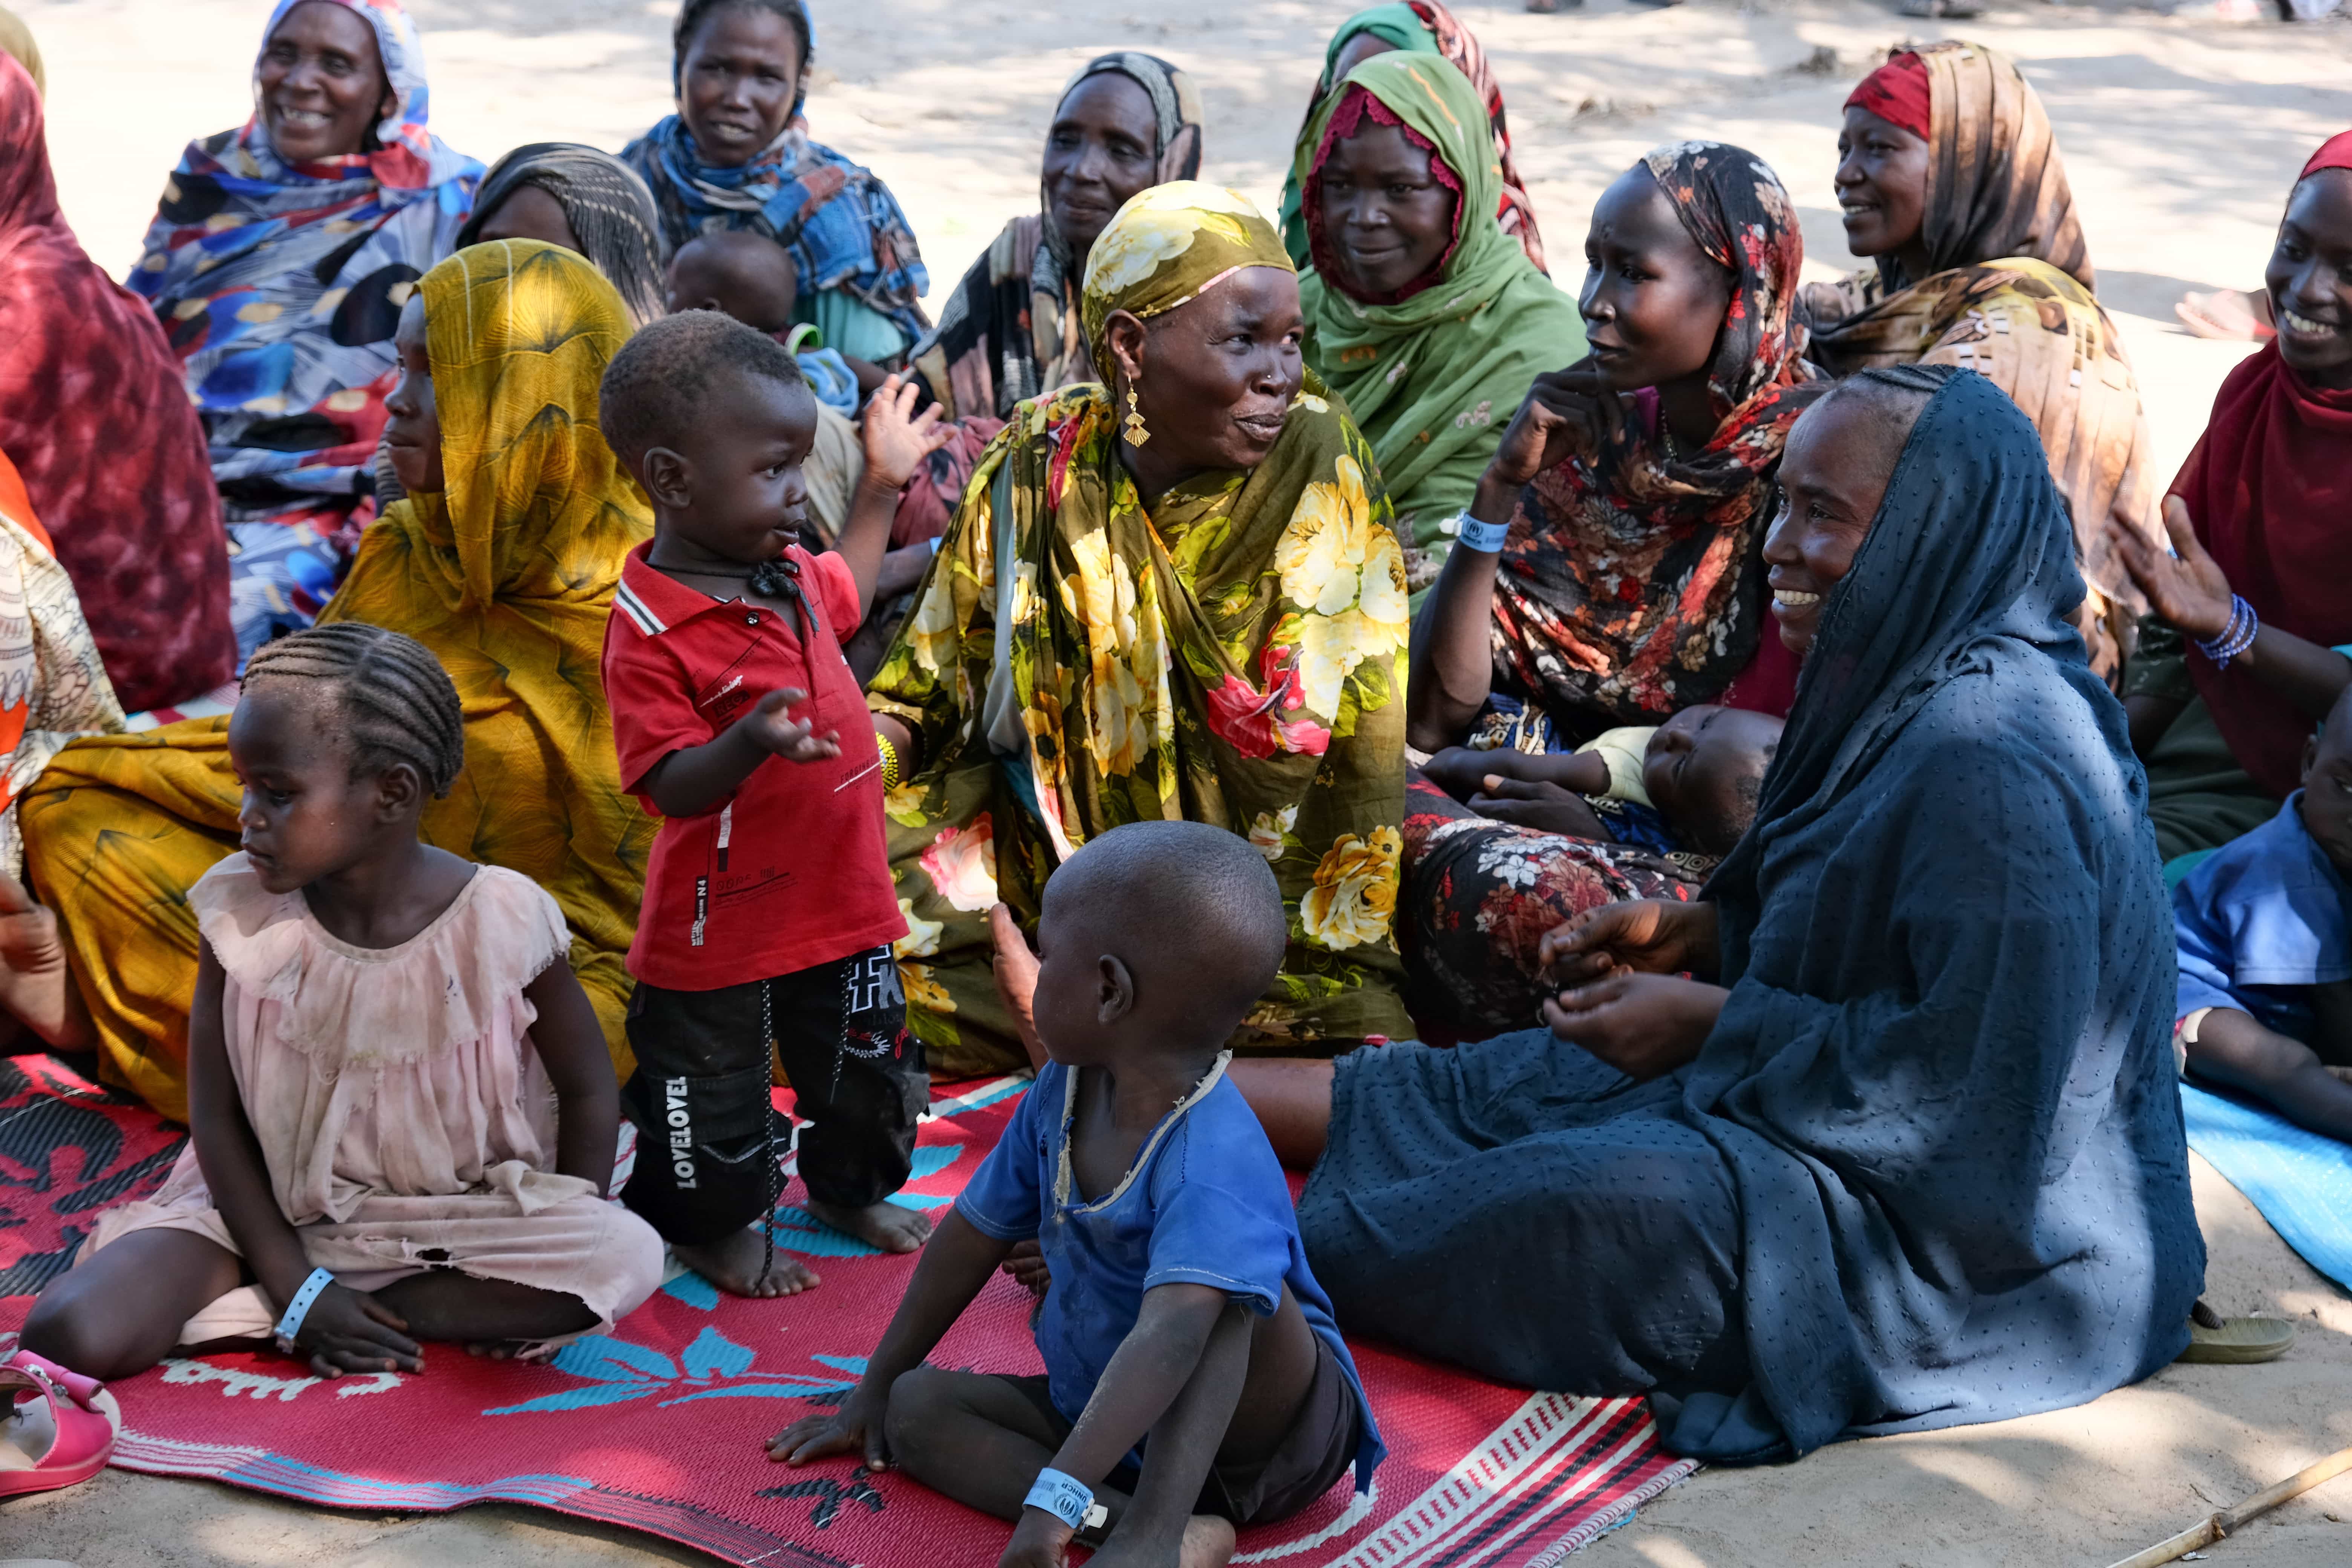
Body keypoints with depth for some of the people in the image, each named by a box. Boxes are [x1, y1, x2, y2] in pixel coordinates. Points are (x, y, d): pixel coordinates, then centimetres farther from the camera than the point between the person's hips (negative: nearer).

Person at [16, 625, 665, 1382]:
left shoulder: (500, 922, -17)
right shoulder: (243, 915, -12)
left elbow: (588, 1089, -4)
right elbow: (215, 1117, -6)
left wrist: (566, 1255, -12)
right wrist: (294, 1286, -13)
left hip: (453, 1217, 1)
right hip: (273, 1209, -1)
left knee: (629, 1258, -30)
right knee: (71, 1336, -23)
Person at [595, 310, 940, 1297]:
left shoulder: (787, 570, 1)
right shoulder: (650, 631, -24)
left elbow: (844, 591, 26)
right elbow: (668, 785, -26)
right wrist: (748, 743, -44)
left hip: (839, 893, 7)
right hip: (722, 921, -7)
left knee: (865, 1059, 24)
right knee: (714, 1092, 13)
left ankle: (852, 1186, 50)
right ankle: (716, 1228, 38)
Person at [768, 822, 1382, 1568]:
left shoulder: (1213, 1165, -33)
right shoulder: (1064, 1093, -7)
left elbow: (1169, 1337, -48)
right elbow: (974, 1235, 7)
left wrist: (1059, 1496, -57)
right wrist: (875, 1390, 15)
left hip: (1260, 1425, -8)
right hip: (1112, 1418, 9)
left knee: (1216, 1287, -33)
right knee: (917, 1406, -6)